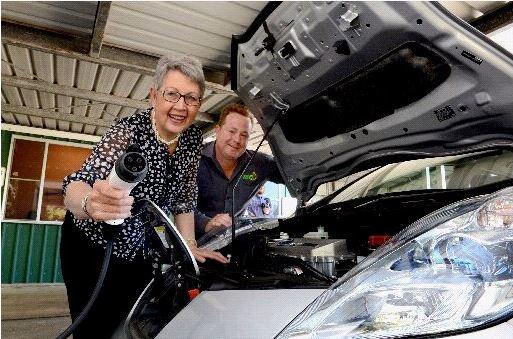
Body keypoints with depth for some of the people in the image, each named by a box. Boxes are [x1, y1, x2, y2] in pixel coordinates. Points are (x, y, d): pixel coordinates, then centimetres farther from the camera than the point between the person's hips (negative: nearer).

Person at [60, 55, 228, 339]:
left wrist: (190, 247, -6)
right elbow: (77, 185, -37)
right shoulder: (129, 131, -25)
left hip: (139, 250, 5)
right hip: (92, 247, -5)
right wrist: (91, 203, -60)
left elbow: (184, 197, 0)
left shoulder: (193, 138, -9)